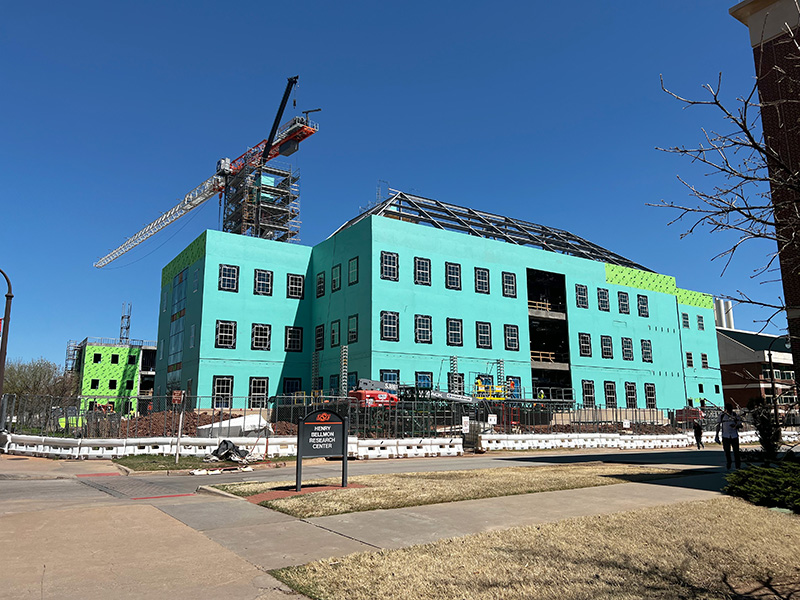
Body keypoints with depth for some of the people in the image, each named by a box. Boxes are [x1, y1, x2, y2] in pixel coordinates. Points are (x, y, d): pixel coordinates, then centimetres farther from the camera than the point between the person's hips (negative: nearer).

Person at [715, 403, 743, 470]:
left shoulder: (735, 415, -1)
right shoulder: (722, 415, 0)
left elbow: (740, 425, 1)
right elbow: (718, 425, 7)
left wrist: (735, 425, -22)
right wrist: (717, 435, 4)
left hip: (734, 436, 0)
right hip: (725, 436, 0)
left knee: (736, 451, -3)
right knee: (727, 452, -2)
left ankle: (738, 466, 10)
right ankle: (728, 466, 13)